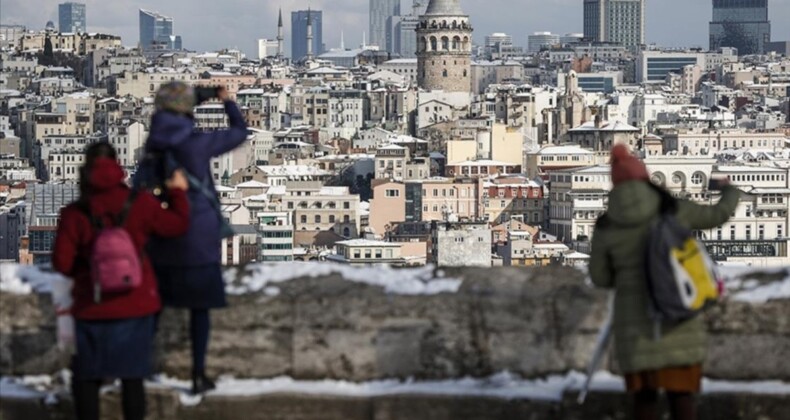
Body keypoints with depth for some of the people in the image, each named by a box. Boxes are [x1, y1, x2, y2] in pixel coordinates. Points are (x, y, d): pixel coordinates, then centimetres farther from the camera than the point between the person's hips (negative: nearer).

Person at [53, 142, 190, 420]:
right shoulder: (140, 204, -9)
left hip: (93, 308, -1)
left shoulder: (75, 214, -12)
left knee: (86, 376, 13)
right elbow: (178, 224, 6)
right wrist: (178, 192, 22)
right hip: (135, 305, 1)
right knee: (132, 376, 12)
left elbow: (62, 263, -9)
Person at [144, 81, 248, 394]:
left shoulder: (154, 144, -2)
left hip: (160, 235, 4)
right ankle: (198, 375, 4)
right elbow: (240, 132, 2)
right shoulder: (199, 143, -13)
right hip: (198, 237, -4)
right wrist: (227, 102, 16)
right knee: (199, 306, 3)